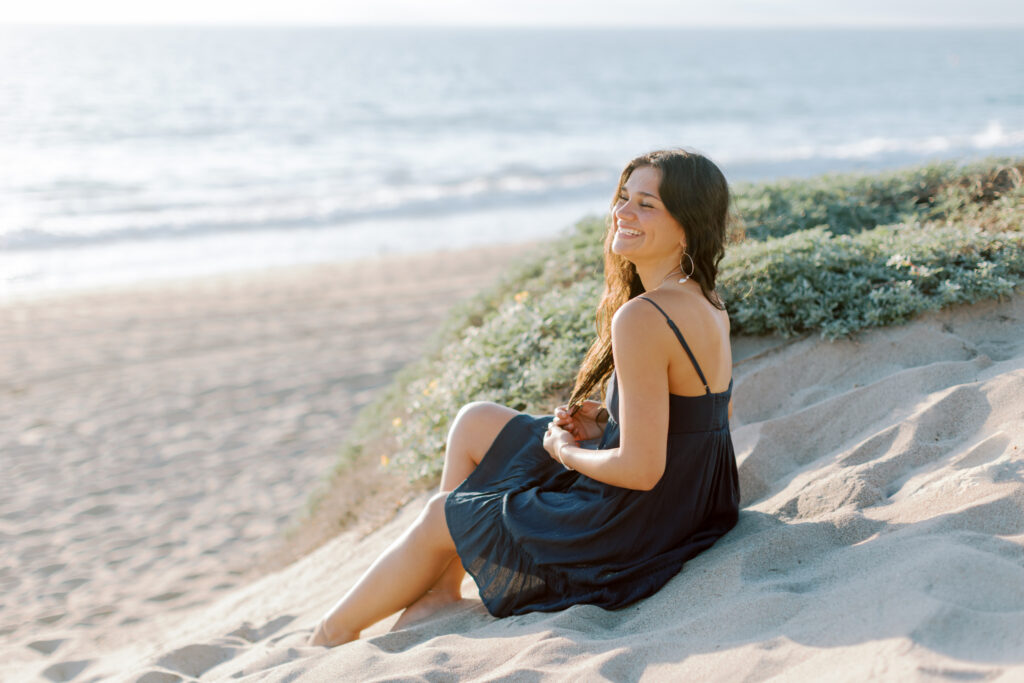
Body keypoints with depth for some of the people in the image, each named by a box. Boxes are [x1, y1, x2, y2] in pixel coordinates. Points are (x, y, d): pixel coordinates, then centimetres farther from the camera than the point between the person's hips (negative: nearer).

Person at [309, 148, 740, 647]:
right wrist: (607, 426, 4)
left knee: (440, 516, 14)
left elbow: (641, 469, -29)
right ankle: (442, 588, 26)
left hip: (632, 531, -9)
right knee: (475, 423, 18)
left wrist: (566, 452, -10)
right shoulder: (708, 306, 2)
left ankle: (335, 630, 38)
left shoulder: (642, 317, -28)